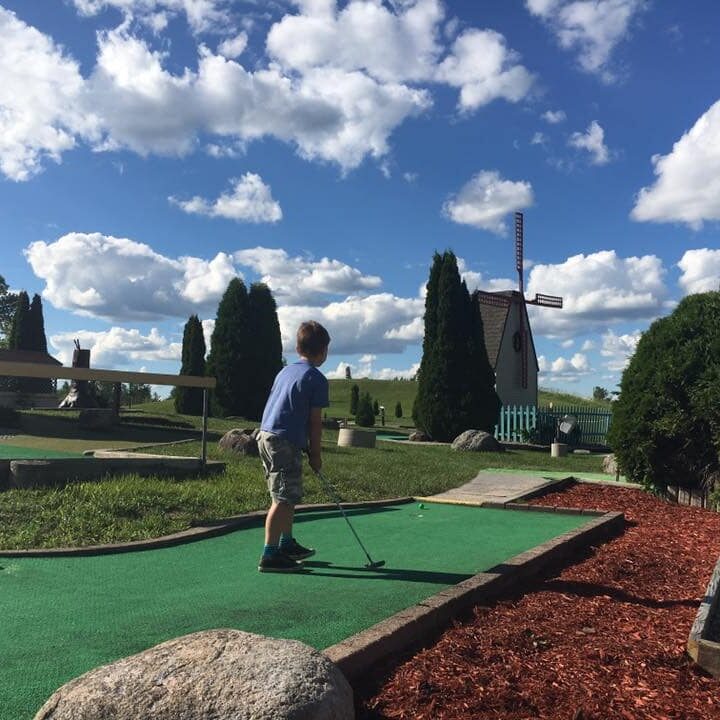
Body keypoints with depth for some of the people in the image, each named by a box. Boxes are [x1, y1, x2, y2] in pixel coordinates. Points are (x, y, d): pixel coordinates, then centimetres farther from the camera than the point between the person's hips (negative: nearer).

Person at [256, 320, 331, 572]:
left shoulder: (285, 371, 17)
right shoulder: (316, 379, -7)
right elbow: (315, 421, -7)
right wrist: (315, 454, 3)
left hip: (266, 435, 9)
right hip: (286, 442, -9)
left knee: (288, 496, 20)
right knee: (283, 499, -5)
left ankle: (287, 544, 32)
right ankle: (269, 556, -4)